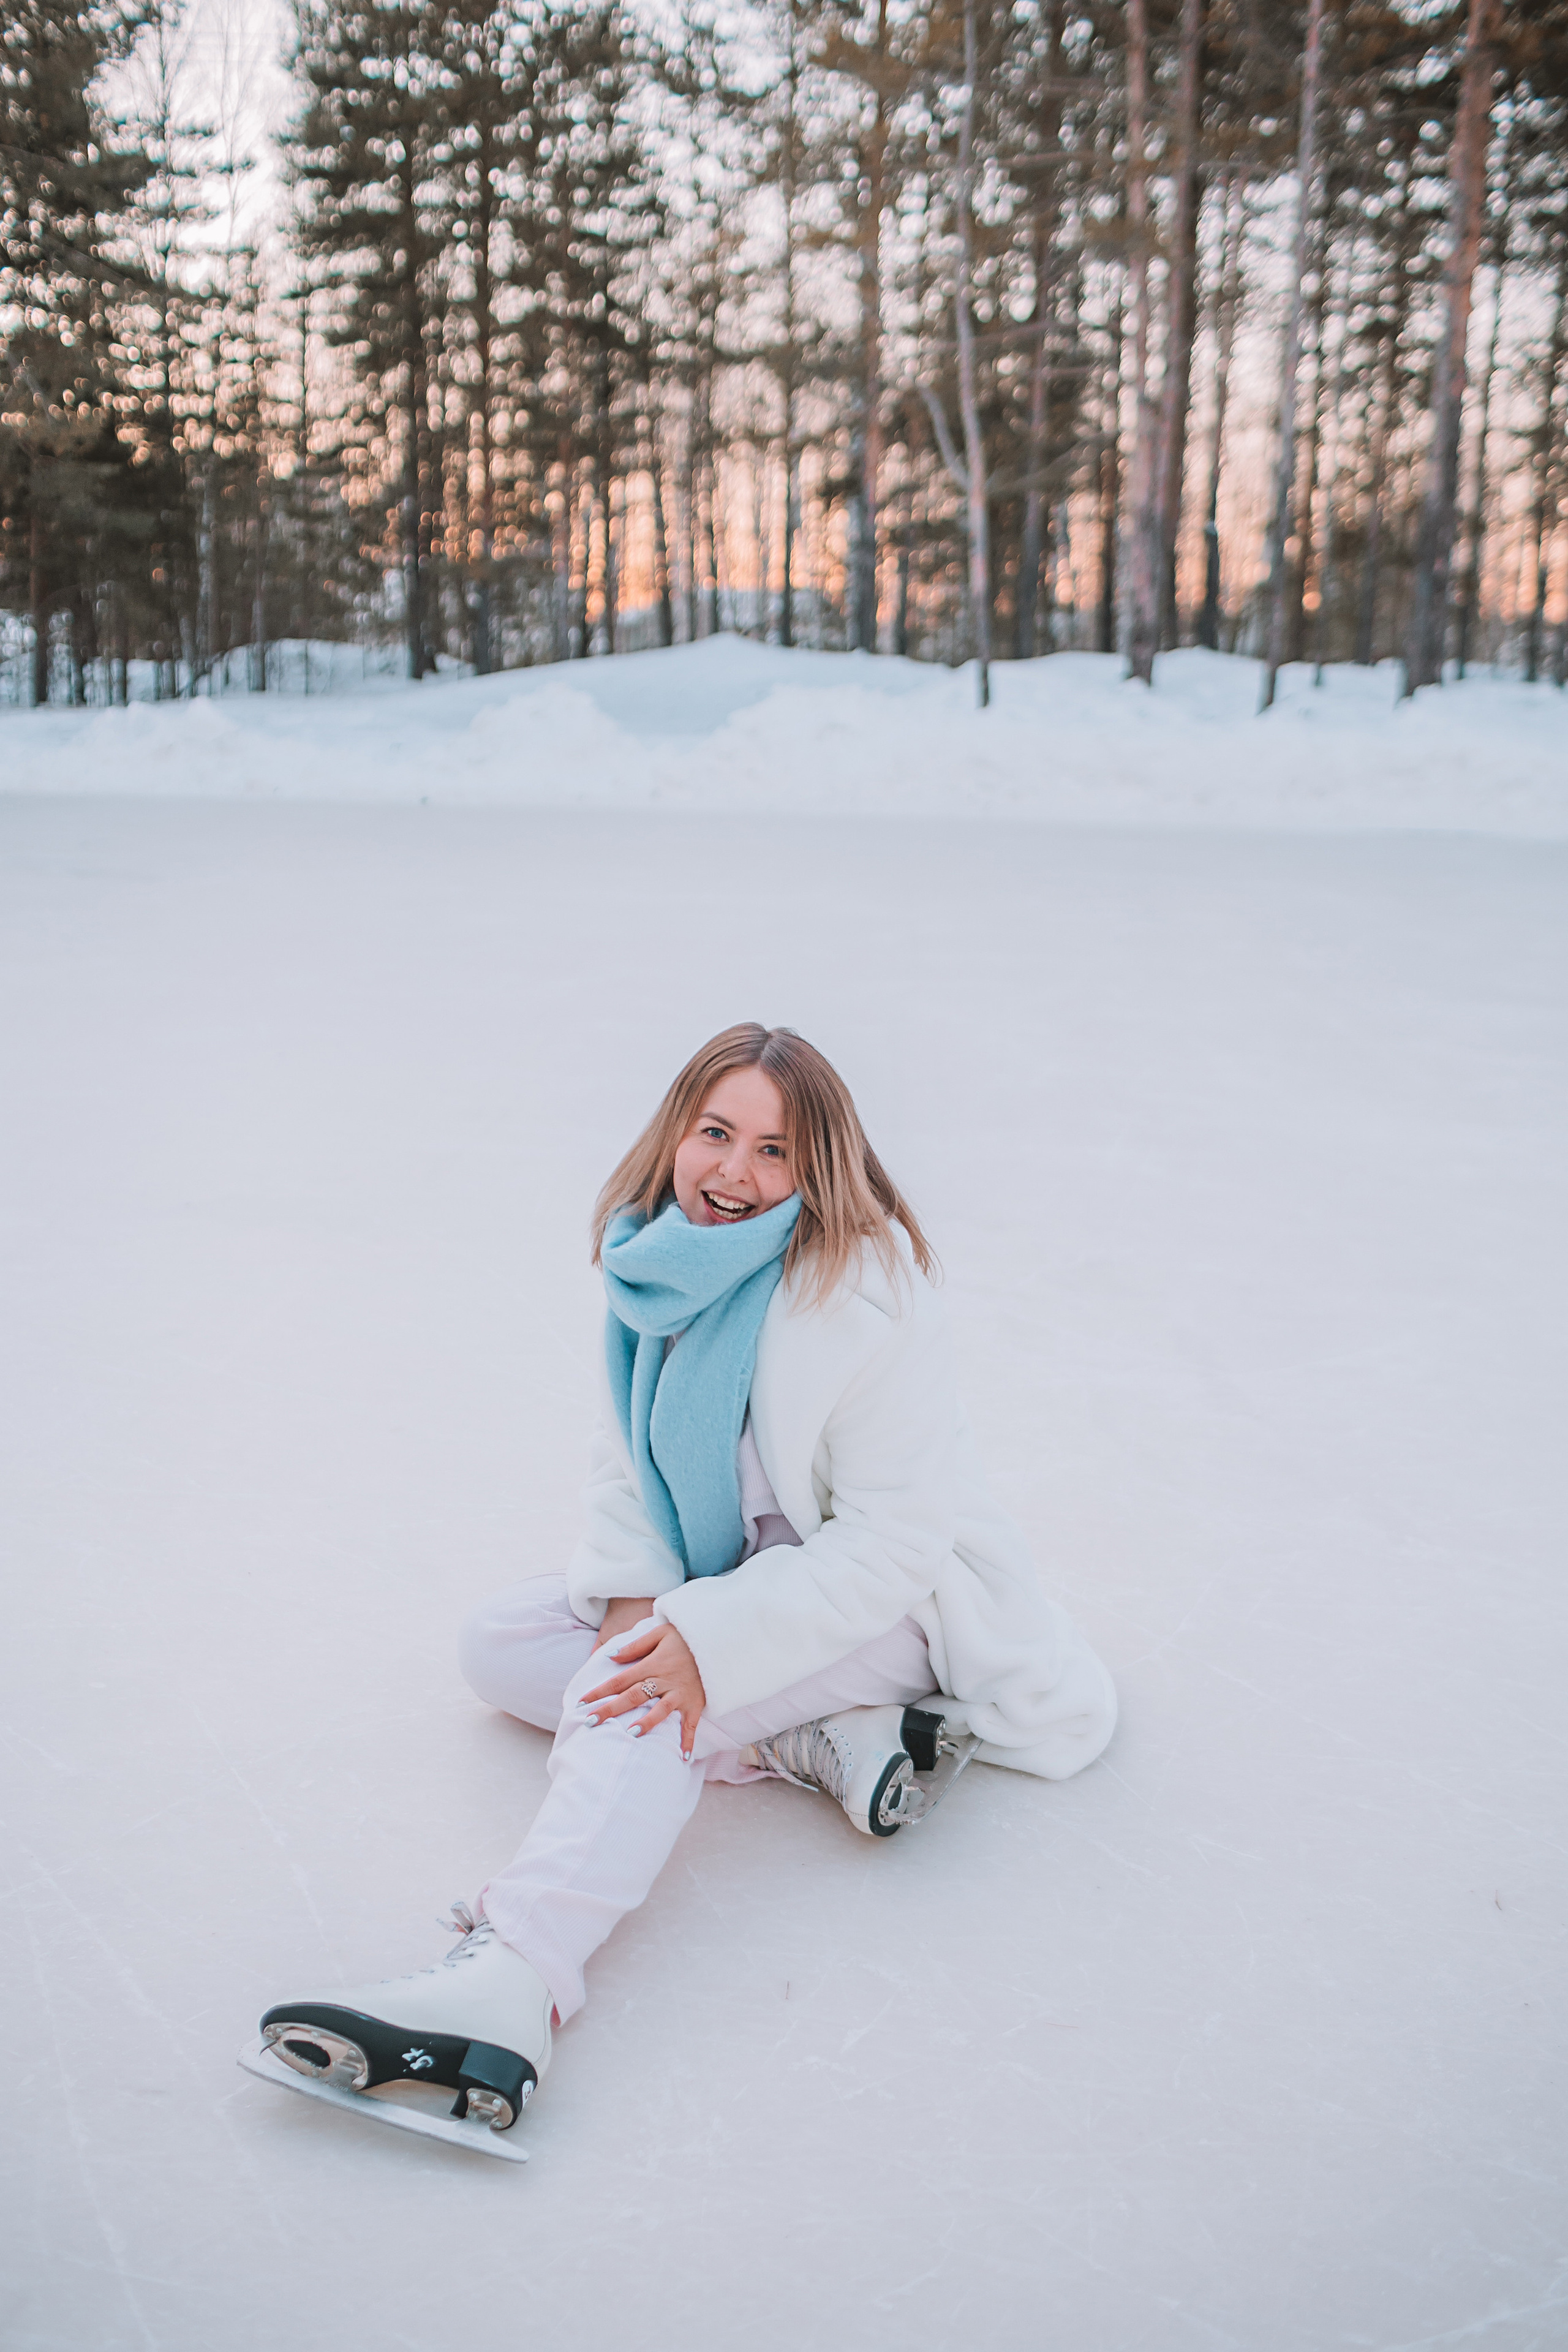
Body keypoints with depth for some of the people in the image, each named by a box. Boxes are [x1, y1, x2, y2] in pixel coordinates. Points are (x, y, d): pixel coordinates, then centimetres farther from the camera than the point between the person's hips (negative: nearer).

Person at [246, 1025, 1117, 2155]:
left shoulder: (867, 1293, -25)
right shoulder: (662, 1271, -4)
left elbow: (898, 1534, -27)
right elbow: (627, 1461, 1)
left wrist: (708, 1637, -33)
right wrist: (634, 1595, -19)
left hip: (890, 1600, -8)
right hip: (730, 1570, 8)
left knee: (643, 1691, -30)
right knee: (499, 1645, -4)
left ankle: (515, 1980, -44)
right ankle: (816, 1739, -16)